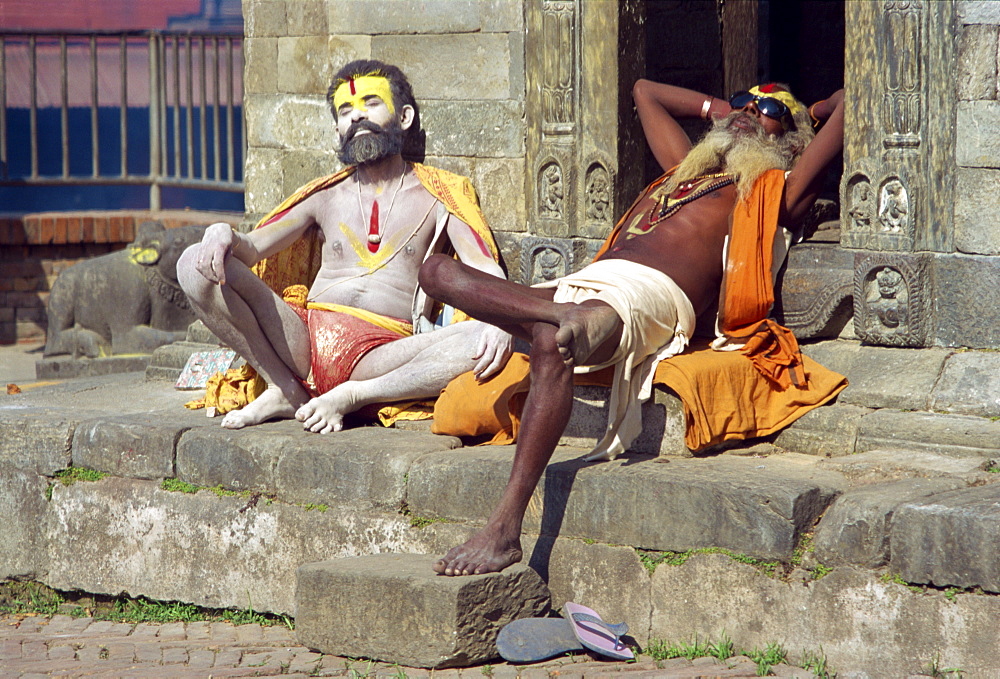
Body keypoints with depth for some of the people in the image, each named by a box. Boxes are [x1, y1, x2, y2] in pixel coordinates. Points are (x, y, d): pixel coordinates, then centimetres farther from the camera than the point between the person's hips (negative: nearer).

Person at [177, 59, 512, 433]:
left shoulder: (439, 196, 13)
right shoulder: (326, 196, 24)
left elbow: (488, 275, 0)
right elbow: (252, 249, 14)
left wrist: (499, 322, -24)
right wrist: (223, 234, -12)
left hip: (381, 356, -3)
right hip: (306, 339, 3)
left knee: (479, 344, -34)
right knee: (197, 266, -14)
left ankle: (353, 396, -20)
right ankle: (286, 391, -11)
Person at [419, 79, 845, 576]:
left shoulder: (774, 191, 17)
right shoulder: (690, 170, 39)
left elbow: (849, 104, 14)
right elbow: (644, 90, 54)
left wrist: (809, 112, 33)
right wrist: (718, 109, 51)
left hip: (650, 297, -8)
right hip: (583, 289, 8)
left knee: (552, 344, -40)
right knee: (439, 271, -12)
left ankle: (504, 532, -47)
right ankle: (568, 317, -36)